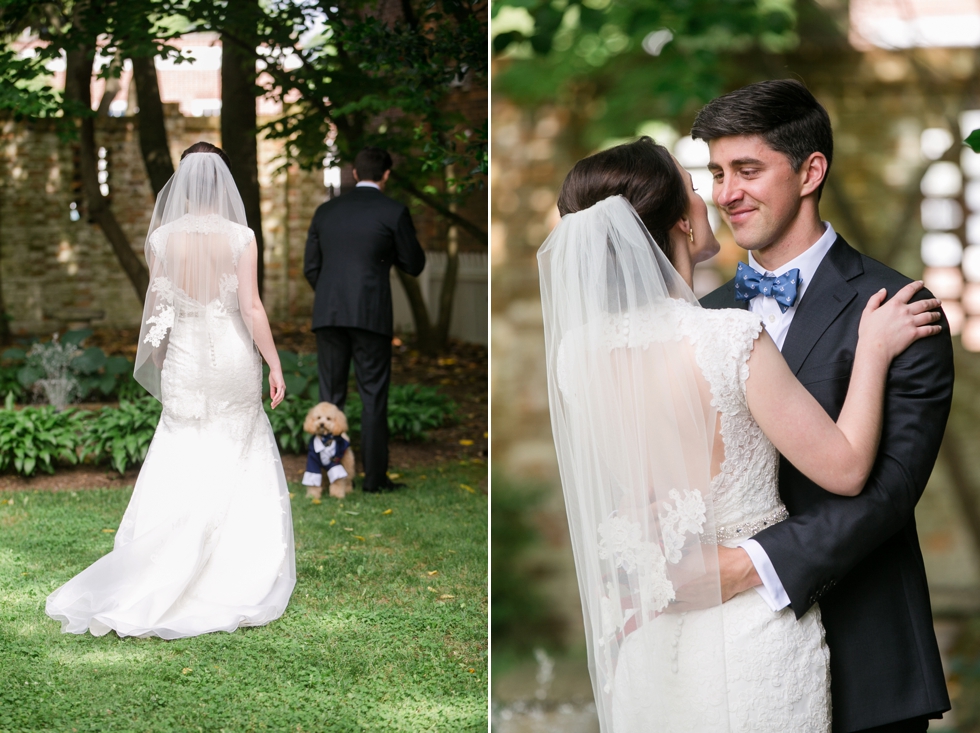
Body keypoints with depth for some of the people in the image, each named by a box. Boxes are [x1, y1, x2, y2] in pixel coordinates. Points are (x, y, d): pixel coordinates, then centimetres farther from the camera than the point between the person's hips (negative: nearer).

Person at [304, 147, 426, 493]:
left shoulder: (326, 211, 11)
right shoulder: (393, 211, -2)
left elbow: (311, 267, 12)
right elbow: (413, 264, 3)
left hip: (328, 313, 4)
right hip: (371, 315, -3)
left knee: (330, 396, 7)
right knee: (373, 397, 1)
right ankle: (375, 477, 1)